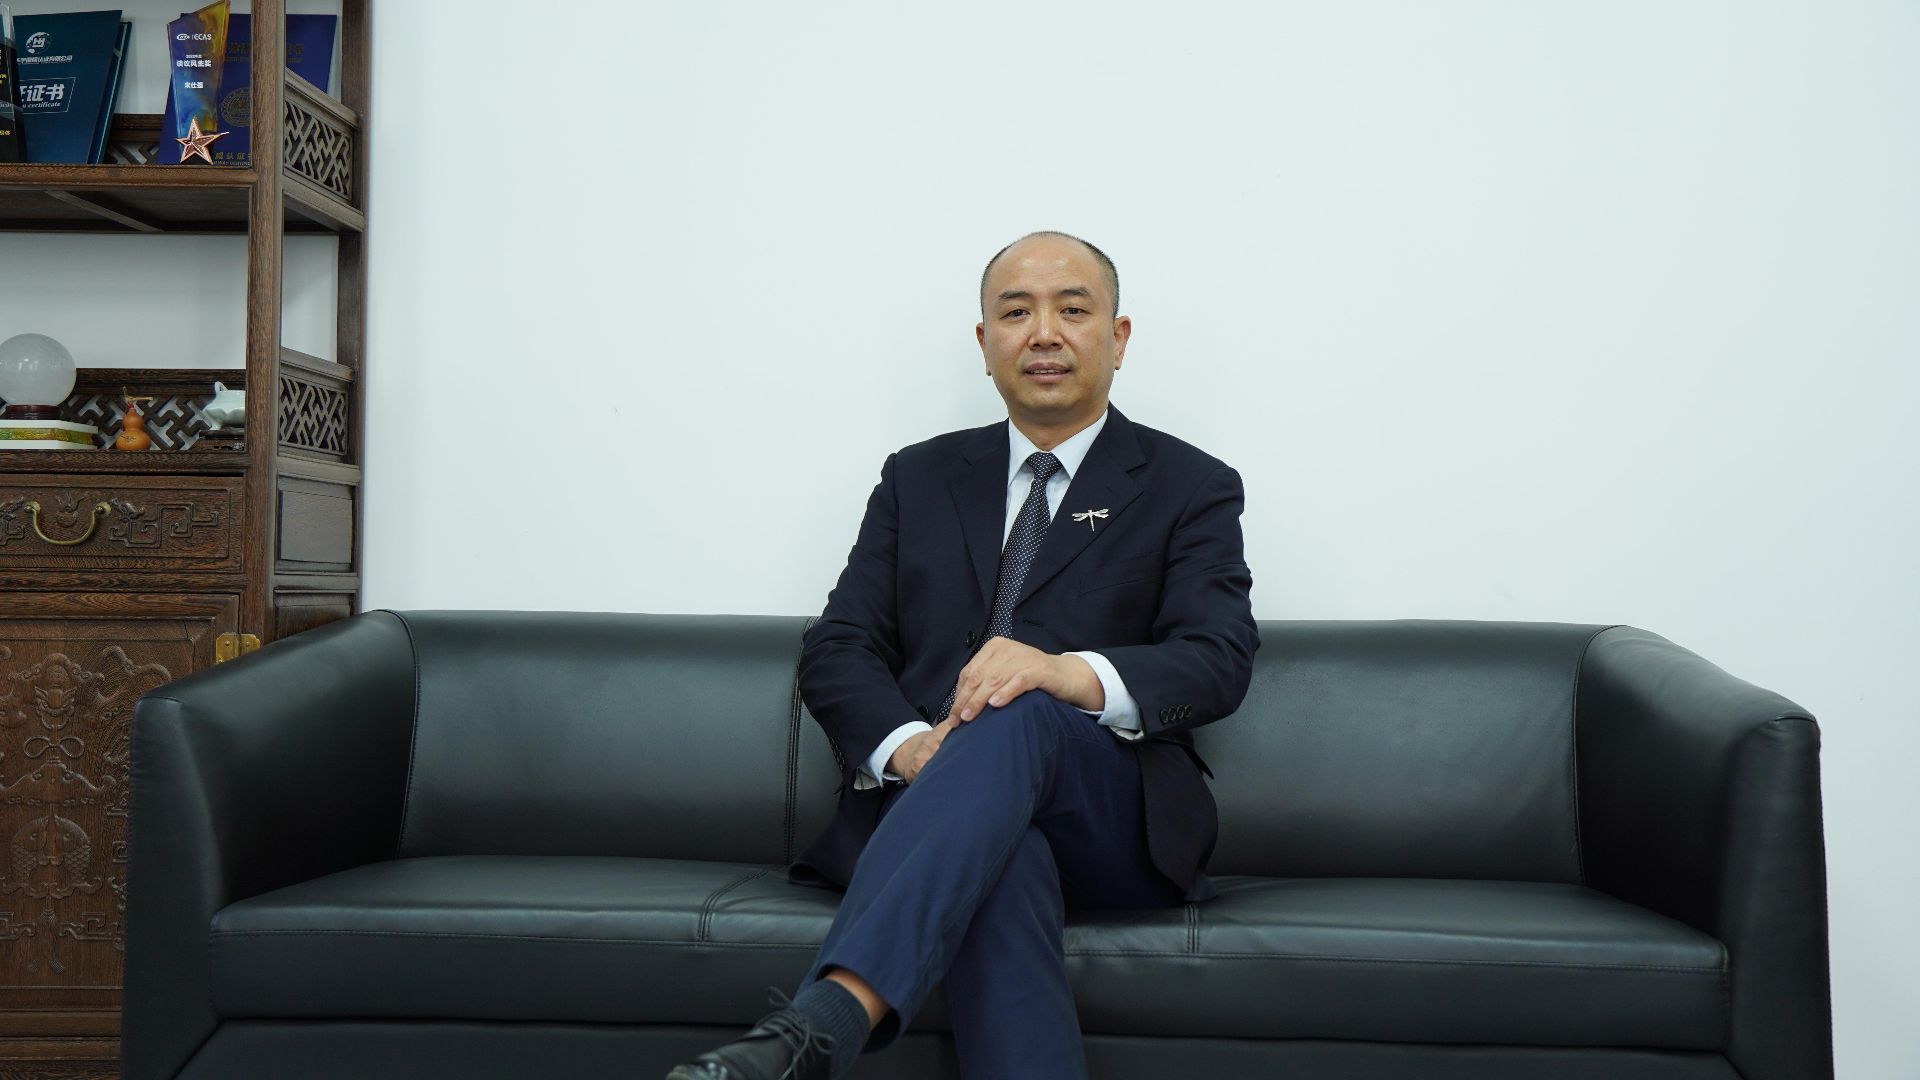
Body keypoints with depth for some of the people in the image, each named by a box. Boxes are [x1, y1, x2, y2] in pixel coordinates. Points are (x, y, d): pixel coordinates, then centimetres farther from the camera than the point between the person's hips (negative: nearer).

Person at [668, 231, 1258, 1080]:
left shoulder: (1191, 489, 12)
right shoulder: (918, 479, 20)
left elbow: (1218, 662, -4)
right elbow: (835, 649, 10)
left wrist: (1073, 674, -27)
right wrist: (908, 744, -15)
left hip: (1114, 817, -1)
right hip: (932, 799, 2)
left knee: (1019, 715, -37)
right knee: (999, 866, -37)